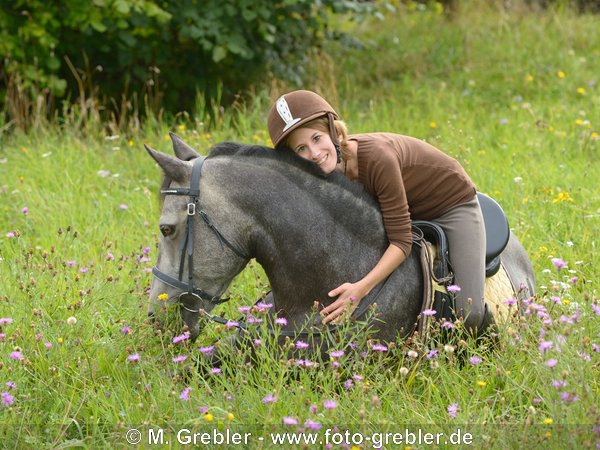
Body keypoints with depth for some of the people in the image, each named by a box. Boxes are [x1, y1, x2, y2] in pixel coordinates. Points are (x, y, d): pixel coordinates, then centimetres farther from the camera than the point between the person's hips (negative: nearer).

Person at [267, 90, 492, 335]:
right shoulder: (330, 168, -19)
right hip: (412, 216, 6)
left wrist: (360, 289, -44)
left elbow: (401, 241, -35)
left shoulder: (376, 157, -39)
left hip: (454, 204, -6)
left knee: (470, 318, -16)